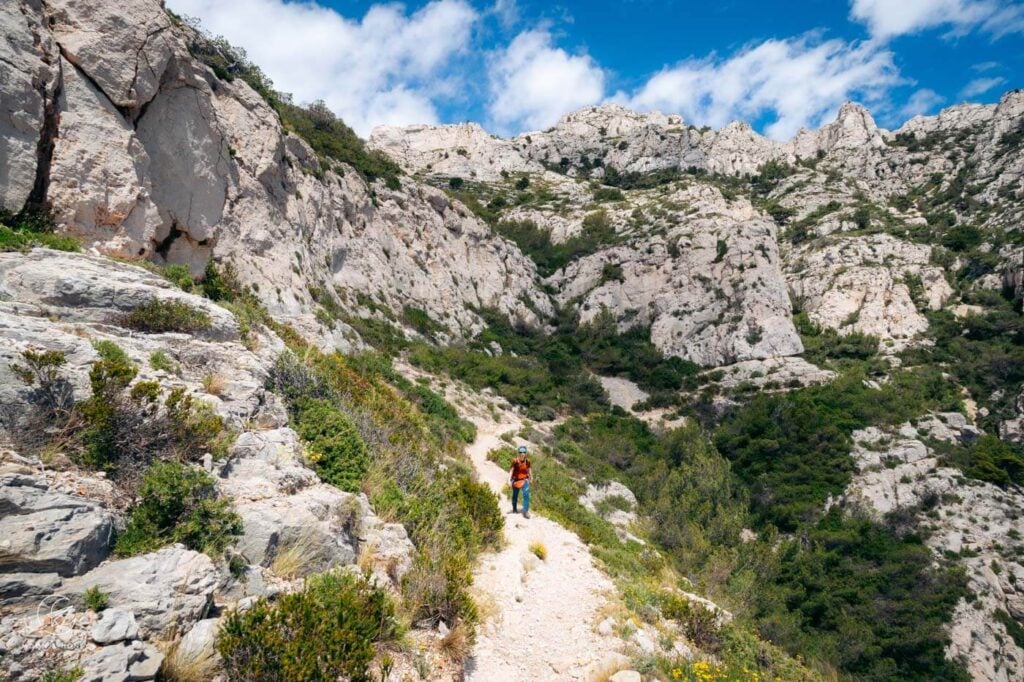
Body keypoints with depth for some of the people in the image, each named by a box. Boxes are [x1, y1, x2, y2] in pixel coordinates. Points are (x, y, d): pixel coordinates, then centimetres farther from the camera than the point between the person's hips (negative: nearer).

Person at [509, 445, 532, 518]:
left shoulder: (527, 461, -9)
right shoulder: (515, 461, -19)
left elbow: (529, 469, 8)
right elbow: (511, 470, -19)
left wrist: (531, 477, 21)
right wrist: (509, 480, -26)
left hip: (524, 479, 1)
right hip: (516, 479, -1)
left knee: (526, 494, -15)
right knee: (515, 495, 15)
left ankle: (525, 511, -11)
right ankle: (514, 509, 37)